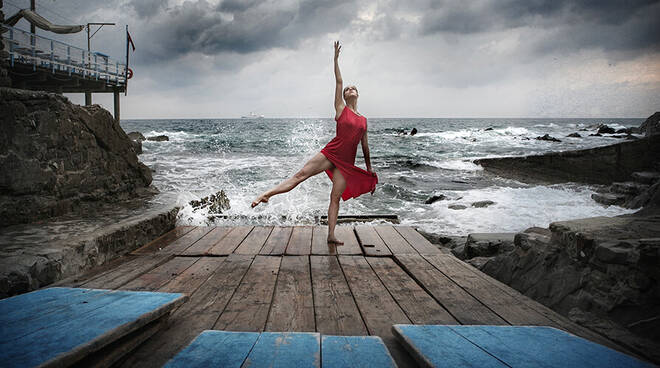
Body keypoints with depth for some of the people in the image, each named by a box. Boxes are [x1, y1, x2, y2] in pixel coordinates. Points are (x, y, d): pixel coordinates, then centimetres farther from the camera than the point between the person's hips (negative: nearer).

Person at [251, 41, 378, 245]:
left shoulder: (364, 120, 16)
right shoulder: (341, 109, 8)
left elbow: (365, 146, 22)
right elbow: (338, 82, 2)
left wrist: (369, 168, 24)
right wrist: (336, 58, -1)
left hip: (346, 163, 3)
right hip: (330, 153, -3)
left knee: (336, 197, 2)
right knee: (300, 174, -15)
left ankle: (331, 236, 2)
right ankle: (267, 194, -16)